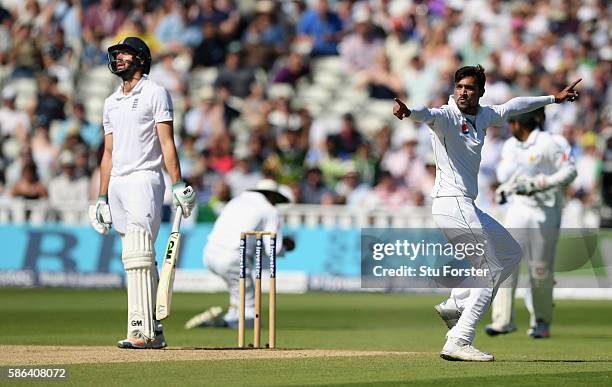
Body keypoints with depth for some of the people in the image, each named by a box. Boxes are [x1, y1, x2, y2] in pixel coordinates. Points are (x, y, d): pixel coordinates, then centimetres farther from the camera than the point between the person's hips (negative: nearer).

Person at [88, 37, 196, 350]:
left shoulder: (155, 94, 0)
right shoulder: (111, 102, 21)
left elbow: (166, 142, -7)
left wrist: (178, 184, -16)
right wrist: (102, 198, 17)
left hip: (144, 179, -7)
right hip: (117, 184, 7)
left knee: (138, 255, -18)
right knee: (138, 259, 7)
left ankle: (142, 330, -24)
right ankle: (153, 330, 9)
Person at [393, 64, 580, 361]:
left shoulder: (483, 116, 13)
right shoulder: (447, 116, -12)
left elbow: (513, 106, 28)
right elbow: (429, 115, -35)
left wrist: (553, 99, 37)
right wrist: (409, 112, -58)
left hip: (467, 208, 10)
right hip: (452, 202, -10)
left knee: (511, 254, 22)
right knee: (491, 270, -8)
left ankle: (455, 305, 16)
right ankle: (458, 342, -12)